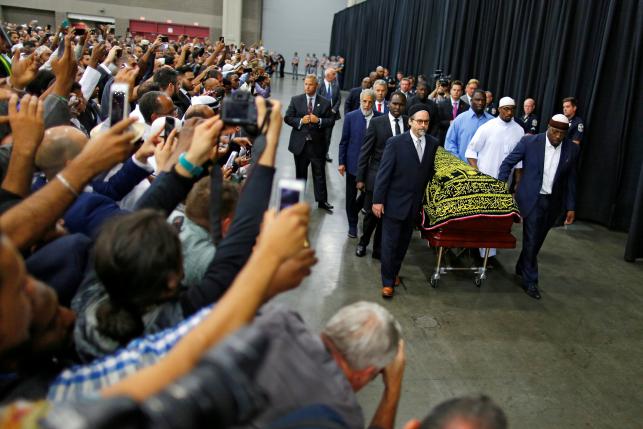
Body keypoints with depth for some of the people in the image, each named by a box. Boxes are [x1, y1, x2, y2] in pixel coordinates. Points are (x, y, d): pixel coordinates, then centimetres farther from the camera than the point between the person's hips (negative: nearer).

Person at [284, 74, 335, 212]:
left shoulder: (325, 103, 0)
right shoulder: (295, 100, 2)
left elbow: (331, 121, -1)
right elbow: (287, 118, 0)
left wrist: (319, 121, -18)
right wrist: (300, 121, -16)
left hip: (317, 143, -1)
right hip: (300, 143, 1)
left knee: (319, 173, 3)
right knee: (300, 173, 14)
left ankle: (322, 201, 13)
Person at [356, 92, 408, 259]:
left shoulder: (409, 124, 1)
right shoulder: (376, 123, -4)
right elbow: (365, 151, -3)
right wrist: (360, 178, -5)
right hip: (376, 176, -1)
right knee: (371, 213, 10)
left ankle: (379, 249, 26)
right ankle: (363, 242, 35)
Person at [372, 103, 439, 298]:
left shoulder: (433, 144, 1)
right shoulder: (396, 143, -12)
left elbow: (430, 172, 8)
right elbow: (384, 173, -11)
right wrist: (378, 200, -12)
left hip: (415, 203, 4)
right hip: (395, 202, -4)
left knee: (404, 242, 16)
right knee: (390, 243, 2)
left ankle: (395, 272, 35)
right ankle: (387, 281, 15)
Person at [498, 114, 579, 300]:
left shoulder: (572, 149, -2)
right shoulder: (529, 142, -11)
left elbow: (571, 179, 5)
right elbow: (507, 163, -4)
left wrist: (571, 207, 5)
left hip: (553, 202, 3)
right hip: (532, 199, -3)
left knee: (537, 240, 15)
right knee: (531, 240, -2)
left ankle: (522, 268, 36)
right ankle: (530, 281, 10)